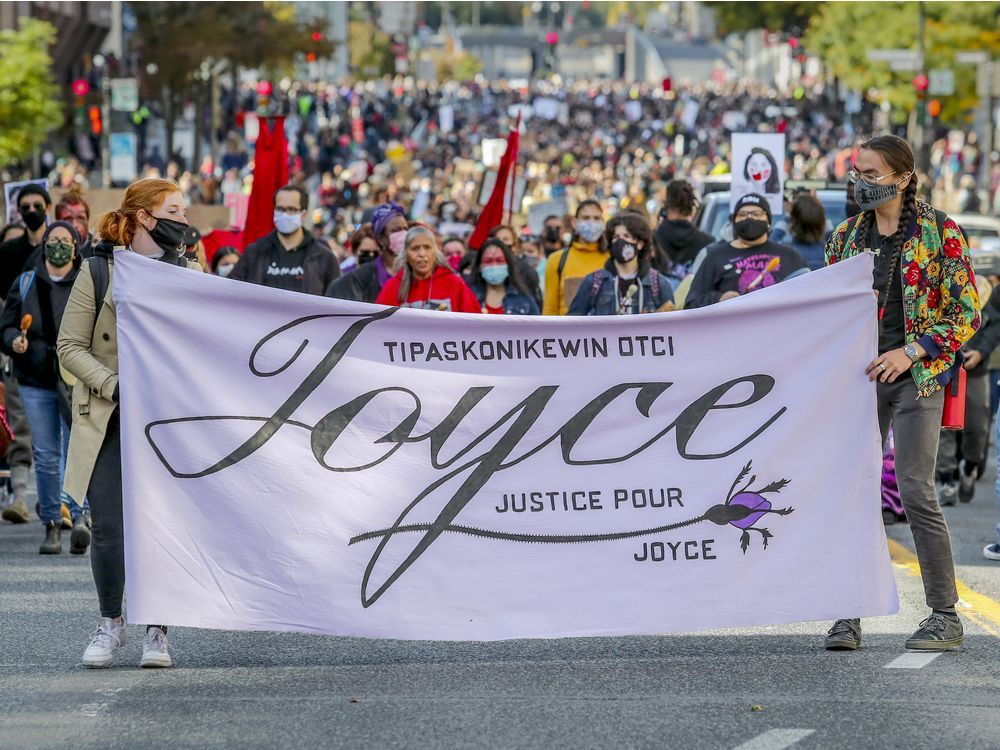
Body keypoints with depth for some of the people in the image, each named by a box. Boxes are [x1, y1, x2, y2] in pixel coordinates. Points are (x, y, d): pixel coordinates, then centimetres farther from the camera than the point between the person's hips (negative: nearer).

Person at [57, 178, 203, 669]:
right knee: (109, 528, -4)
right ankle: (111, 623, 16)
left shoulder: (190, 276, 8)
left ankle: (157, 631, 8)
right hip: (110, 423, -2)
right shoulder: (99, 271, 0)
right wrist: (114, 386, -13)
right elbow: (70, 346, -1)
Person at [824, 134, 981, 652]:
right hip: (859, 376, 4)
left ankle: (945, 616, -1)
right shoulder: (847, 237, 10)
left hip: (915, 377, -4)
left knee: (916, 493, -10)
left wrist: (912, 351, -13)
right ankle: (848, 614, 5)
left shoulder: (939, 234, -3)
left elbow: (967, 314, -4)